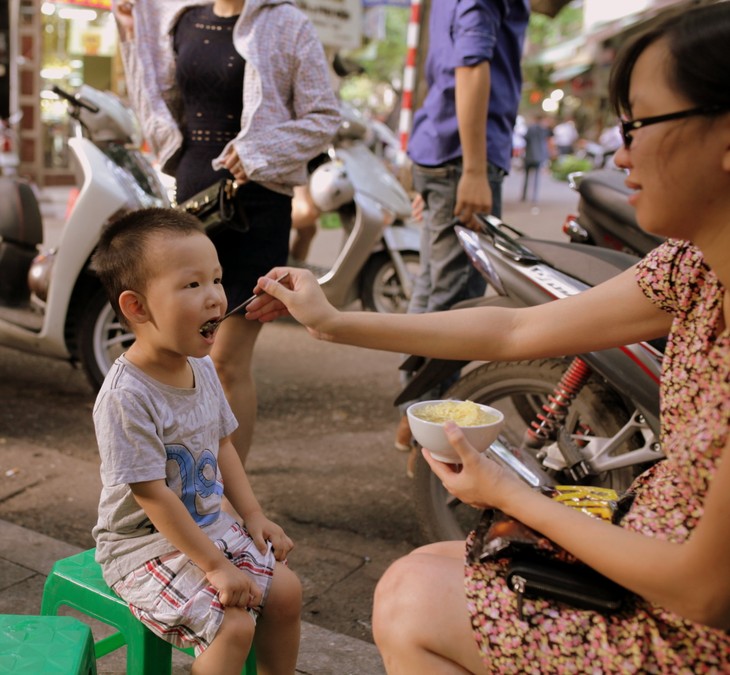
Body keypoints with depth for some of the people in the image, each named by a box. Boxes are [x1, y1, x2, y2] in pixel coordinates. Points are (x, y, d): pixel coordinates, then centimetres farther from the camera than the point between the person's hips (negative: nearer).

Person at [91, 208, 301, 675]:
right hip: (145, 544, -7)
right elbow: (152, 497, -25)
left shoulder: (202, 367, -2)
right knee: (234, 624, -19)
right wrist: (215, 566, -21)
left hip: (210, 525, 8)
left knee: (286, 591, 1)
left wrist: (254, 515, 4)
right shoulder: (126, 396, -27)